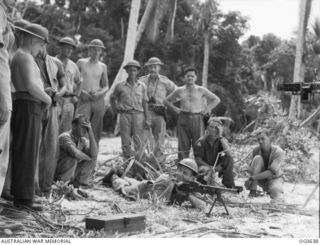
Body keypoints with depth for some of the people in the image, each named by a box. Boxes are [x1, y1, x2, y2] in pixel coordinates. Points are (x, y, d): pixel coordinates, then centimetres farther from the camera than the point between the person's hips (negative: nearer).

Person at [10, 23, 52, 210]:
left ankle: (19, 192, 23)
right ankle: (23, 197, -6)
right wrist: (47, 98, -8)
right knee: (27, 153, -9)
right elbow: (31, 85, -24)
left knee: (22, 152, 15)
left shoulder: (18, 57, 21)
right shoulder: (25, 57, -12)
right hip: (28, 107, -11)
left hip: (29, 108, 11)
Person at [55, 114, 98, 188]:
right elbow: (75, 153, -37)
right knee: (73, 158, -31)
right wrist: (87, 157, -16)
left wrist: (91, 133, -20)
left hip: (72, 172, 7)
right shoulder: (65, 137, -20)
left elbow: (94, 154, -17)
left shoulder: (83, 140, 1)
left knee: (92, 160, -8)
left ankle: (77, 183, -1)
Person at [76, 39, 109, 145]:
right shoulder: (81, 62, 8)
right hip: (84, 100, -3)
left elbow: (106, 87, 16)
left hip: (98, 100, 3)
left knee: (96, 133, 2)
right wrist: (81, 91, -9)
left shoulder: (103, 67, 14)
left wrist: (99, 93, -5)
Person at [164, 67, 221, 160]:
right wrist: (176, 109, 8)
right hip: (183, 119, 1)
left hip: (197, 119, -1)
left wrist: (207, 109, 3)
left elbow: (216, 99, 11)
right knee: (183, 146, -1)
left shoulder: (201, 90, 5)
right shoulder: (179, 91, 9)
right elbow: (167, 101, 21)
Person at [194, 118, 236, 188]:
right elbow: (198, 160, -15)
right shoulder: (201, 142, -9)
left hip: (219, 167, 3)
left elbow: (228, 153, -25)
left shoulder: (221, 141, -5)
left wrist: (220, 137, -26)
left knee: (229, 159, -27)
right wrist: (211, 168, -28)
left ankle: (229, 185, -19)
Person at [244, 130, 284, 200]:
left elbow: (271, 172, -33)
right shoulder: (256, 150, -15)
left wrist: (251, 178, -38)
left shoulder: (279, 152, -27)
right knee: (257, 158, -28)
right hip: (261, 179, 2)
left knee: (276, 195, -36)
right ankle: (253, 190, -24)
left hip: (274, 179, -2)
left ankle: (276, 189, 5)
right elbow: (252, 166, -5)